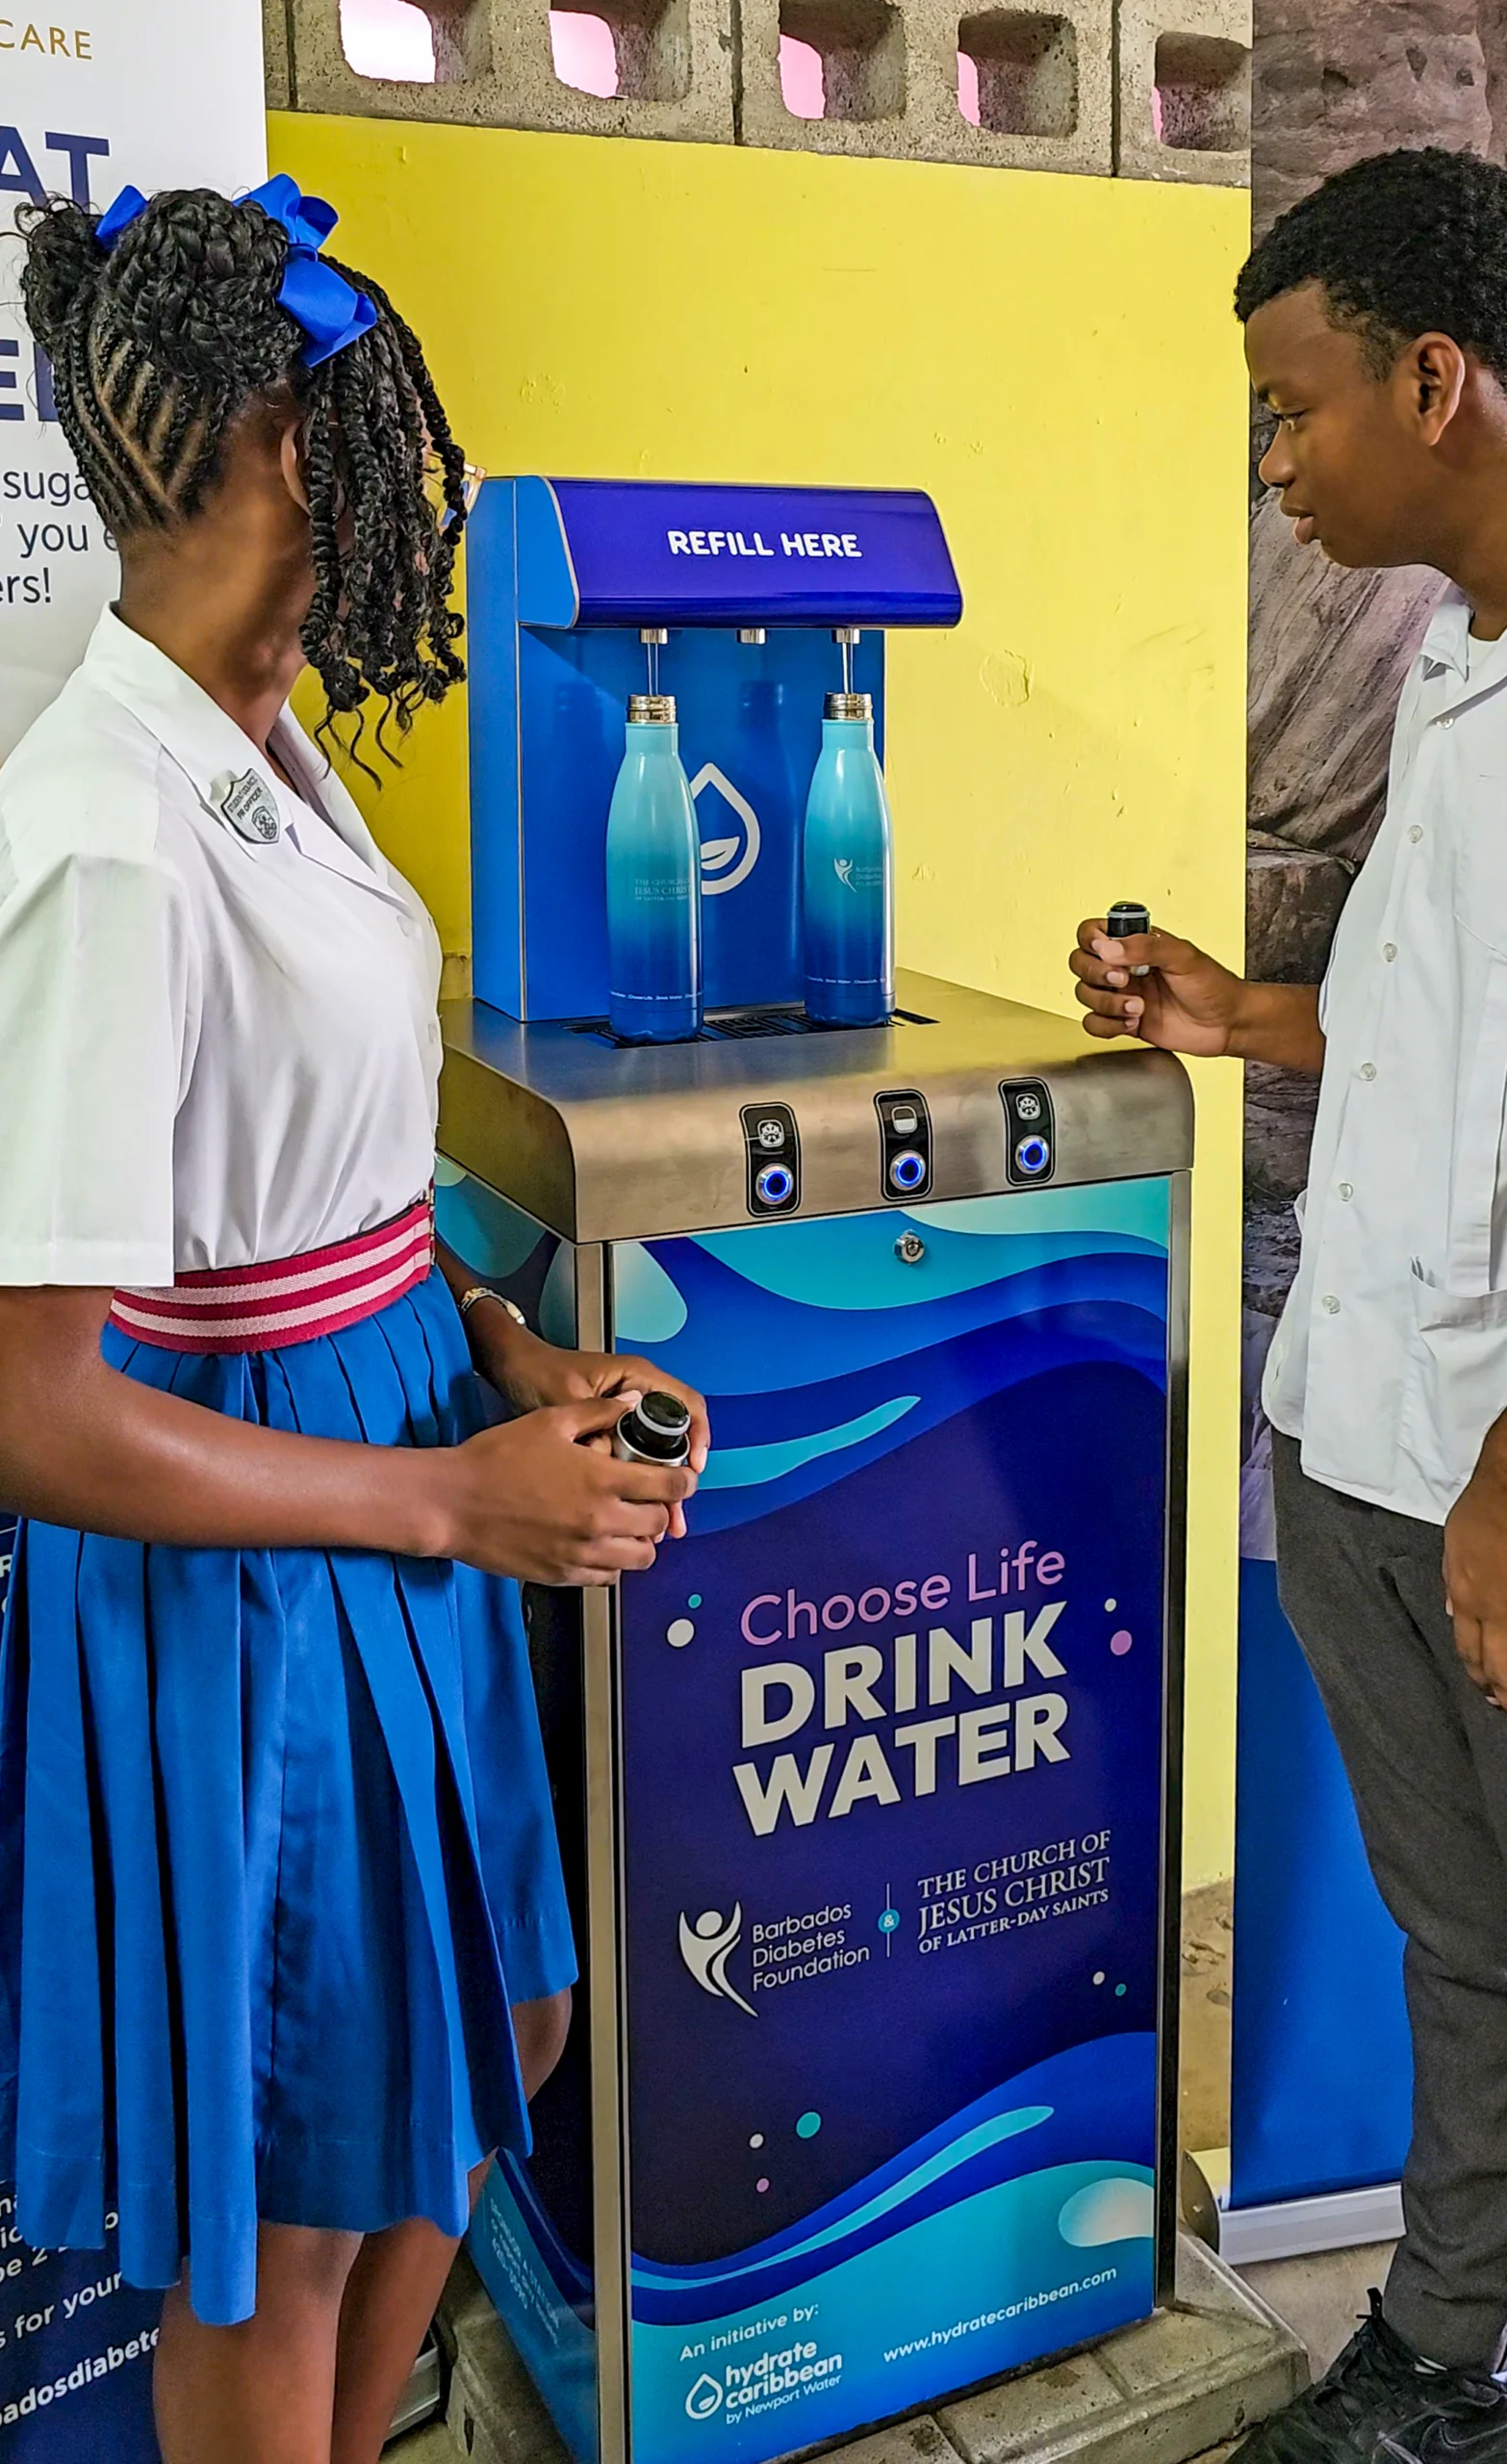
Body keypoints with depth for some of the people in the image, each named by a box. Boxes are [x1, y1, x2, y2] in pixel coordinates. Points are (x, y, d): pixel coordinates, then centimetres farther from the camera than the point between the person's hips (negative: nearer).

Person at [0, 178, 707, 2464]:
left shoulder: (266, 757, 4)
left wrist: (507, 1352, 1)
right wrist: (457, 1499, -19)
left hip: (397, 1465, 10)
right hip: (229, 1569, -9)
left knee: (491, 2041, 26)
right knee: (279, 2215, 13)